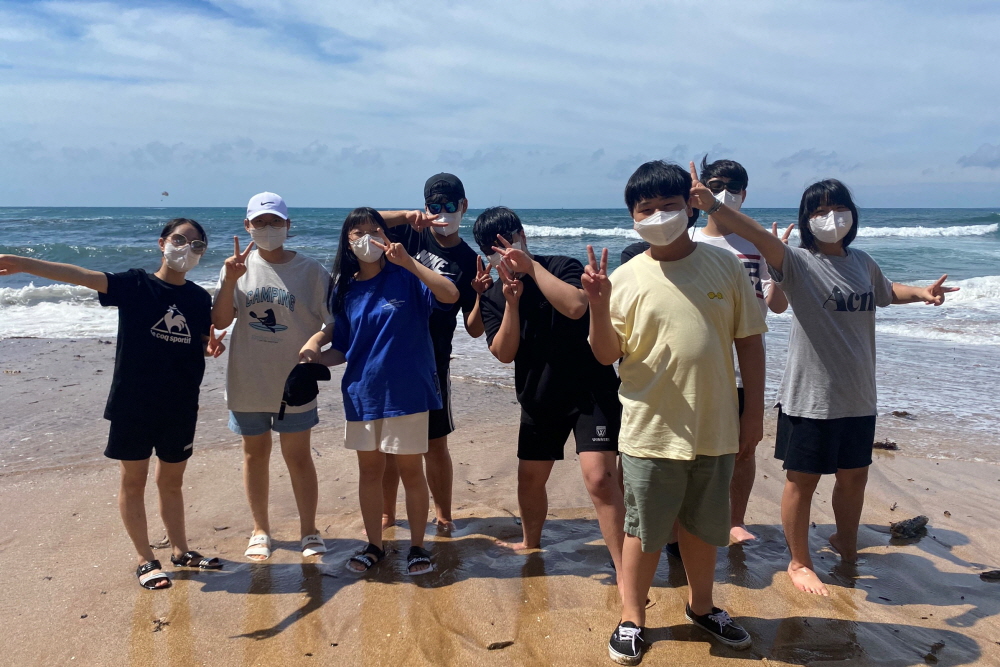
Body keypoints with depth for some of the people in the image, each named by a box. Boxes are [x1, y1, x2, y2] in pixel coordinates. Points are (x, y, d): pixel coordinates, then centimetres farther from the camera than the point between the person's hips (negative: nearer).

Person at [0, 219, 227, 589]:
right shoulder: (134, 284, -8)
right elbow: (81, 276, -20)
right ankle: (145, 559, 22)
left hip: (180, 406, 3)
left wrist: (212, 346, -11)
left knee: (172, 481, 17)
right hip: (132, 404, -3)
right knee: (133, 481, 8)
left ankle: (180, 550, 32)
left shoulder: (199, 298, 3)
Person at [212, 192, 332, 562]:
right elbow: (220, 320, -6)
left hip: (294, 383, -2)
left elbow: (333, 321, -5)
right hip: (247, 382, 3)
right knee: (255, 454, 15)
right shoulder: (239, 266, 0)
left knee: (298, 456, 7)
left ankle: (309, 531, 22)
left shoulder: (310, 270, -7)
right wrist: (230, 280, -18)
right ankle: (260, 530, 30)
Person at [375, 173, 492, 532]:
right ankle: (386, 514, 26)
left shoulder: (469, 261, 1)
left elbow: (474, 330, -2)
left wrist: (481, 293, -20)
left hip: (432, 363, -1)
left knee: (435, 443, 6)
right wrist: (407, 216, -21)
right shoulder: (411, 234, 4)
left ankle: (443, 515, 24)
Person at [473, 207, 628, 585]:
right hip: (538, 400, 5)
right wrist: (511, 301, -19)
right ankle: (530, 543, 42)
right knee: (529, 479, 15)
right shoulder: (493, 297, 3)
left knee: (599, 477, -18)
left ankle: (623, 572, -9)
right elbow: (503, 353, -8)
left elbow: (575, 307, -30)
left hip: (591, 391, -5)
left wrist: (532, 265, -25)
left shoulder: (562, 267, -9)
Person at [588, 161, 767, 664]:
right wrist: (599, 304, -21)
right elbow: (606, 355, -5)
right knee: (644, 530, 9)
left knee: (704, 526, 19)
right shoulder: (626, 278, -5)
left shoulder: (725, 266, -1)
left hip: (716, 429, 2)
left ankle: (701, 605, 42)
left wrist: (753, 411, 2)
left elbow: (749, 341, 4)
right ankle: (632, 618, 28)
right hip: (651, 431, -2)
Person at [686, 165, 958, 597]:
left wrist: (922, 293, 10)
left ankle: (847, 548, 43)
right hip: (809, 396, -6)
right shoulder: (799, 263, -11)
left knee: (854, 477, 19)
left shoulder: (862, 263, 8)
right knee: (803, 480, 5)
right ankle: (799, 562, 23)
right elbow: (759, 236, -30)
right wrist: (713, 207, -48)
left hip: (858, 396, 6)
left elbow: (886, 291, 30)